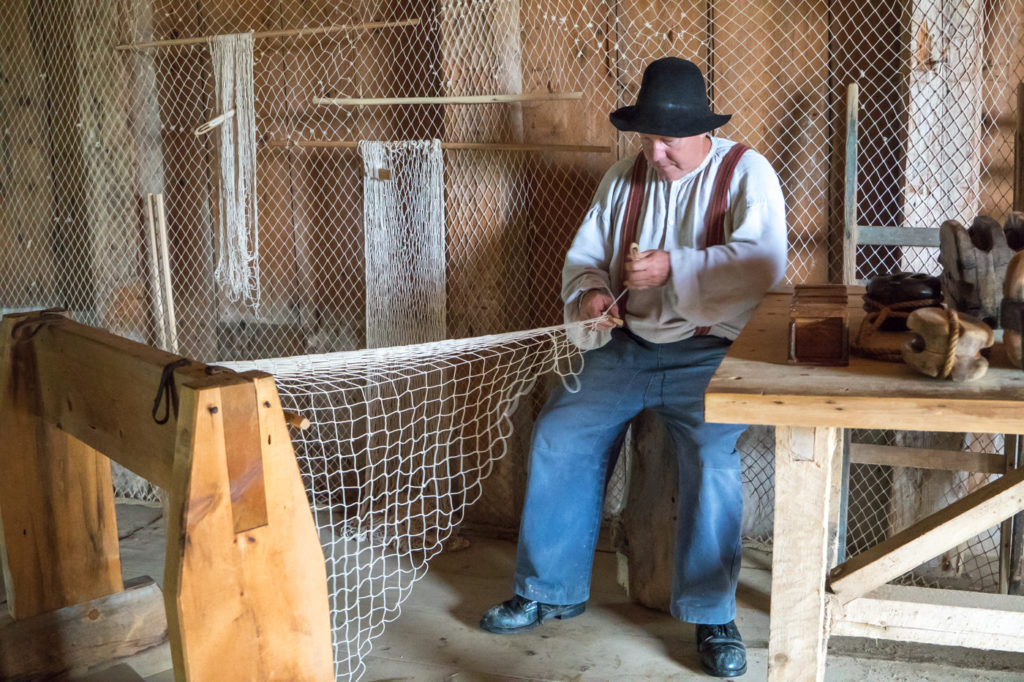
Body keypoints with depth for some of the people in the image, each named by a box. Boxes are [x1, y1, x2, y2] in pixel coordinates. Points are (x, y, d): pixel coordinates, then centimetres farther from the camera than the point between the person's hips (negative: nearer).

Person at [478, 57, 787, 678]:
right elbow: (584, 258, 12)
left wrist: (673, 267, -28)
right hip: (626, 346, 5)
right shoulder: (623, 179, 12)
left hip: (709, 352, -5)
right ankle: (552, 590, 6)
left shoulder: (746, 173, -4)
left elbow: (765, 262, -19)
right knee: (559, 435, -10)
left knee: (712, 456, -29)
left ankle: (713, 616, -10)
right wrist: (589, 293, -12)